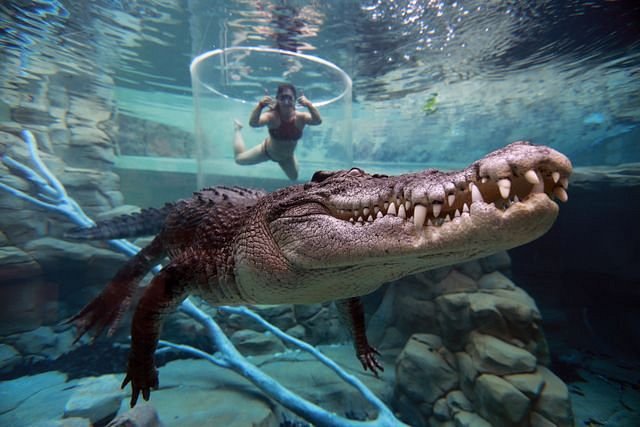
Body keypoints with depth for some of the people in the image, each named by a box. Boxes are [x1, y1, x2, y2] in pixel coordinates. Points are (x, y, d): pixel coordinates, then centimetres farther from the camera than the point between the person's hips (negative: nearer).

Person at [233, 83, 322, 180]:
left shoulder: (300, 117, -32)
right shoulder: (272, 116, -37)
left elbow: (318, 121, -51)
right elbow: (253, 123, -55)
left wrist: (309, 105, -67)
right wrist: (260, 105, -70)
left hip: (287, 157, 2)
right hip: (267, 151, -2)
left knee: (294, 177, 25)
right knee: (239, 159, 15)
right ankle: (237, 128, 40)